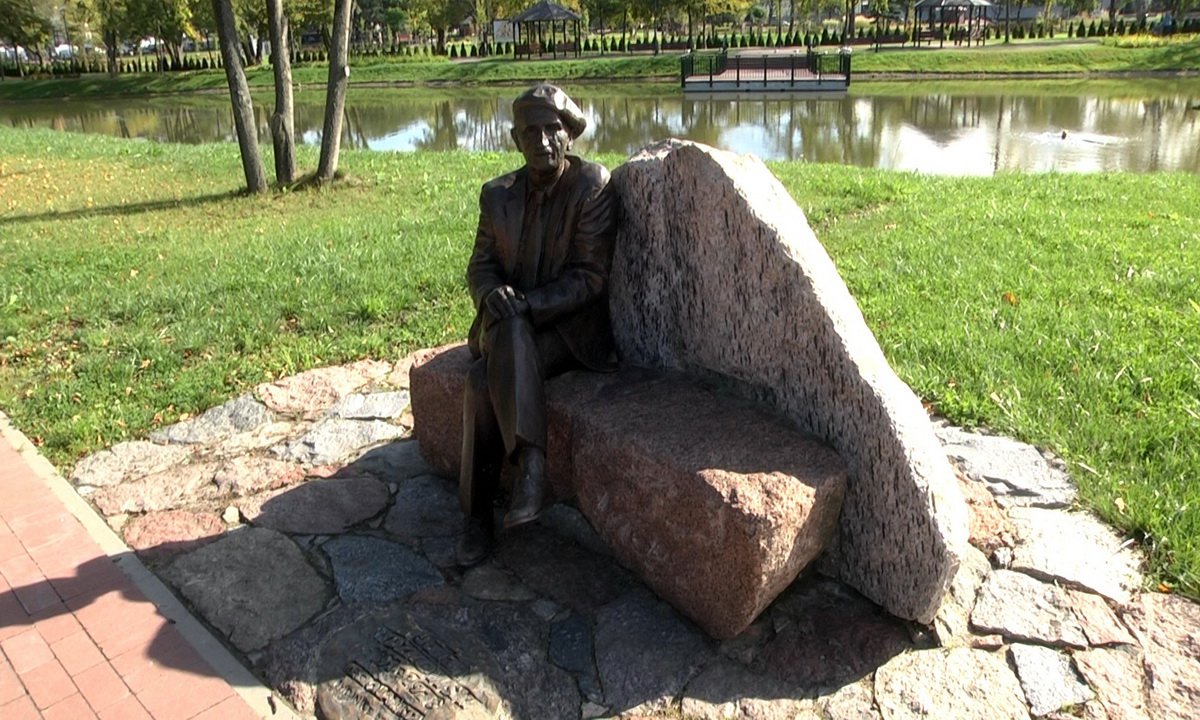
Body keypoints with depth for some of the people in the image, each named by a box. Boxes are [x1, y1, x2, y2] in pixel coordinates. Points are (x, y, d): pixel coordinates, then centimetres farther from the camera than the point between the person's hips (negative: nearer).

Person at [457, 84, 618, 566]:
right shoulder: (498, 195, 7)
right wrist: (492, 294, -16)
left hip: (571, 328, -4)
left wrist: (525, 305, -22)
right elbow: (480, 266, 9)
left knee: (484, 382, -29)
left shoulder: (593, 186, -8)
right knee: (481, 382, -29)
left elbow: (590, 277, -13)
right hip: (509, 328, 4)